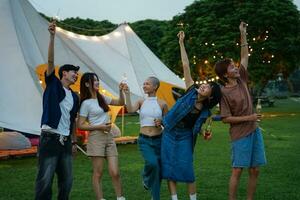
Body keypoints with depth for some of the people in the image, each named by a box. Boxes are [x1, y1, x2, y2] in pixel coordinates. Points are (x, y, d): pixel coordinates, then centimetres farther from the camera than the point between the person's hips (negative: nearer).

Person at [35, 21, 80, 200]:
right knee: (45, 181, -8)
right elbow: (51, 62, -13)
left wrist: (74, 141, 19)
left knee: (67, 180, 9)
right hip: (50, 138, -6)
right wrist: (52, 37, -23)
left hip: (66, 141, 6)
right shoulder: (53, 84, 1)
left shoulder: (75, 97, 17)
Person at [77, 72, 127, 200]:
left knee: (115, 172, 1)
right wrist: (100, 127, -13)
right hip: (96, 138, -6)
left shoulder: (102, 98, 12)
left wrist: (121, 91, 5)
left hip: (109, 137, 6)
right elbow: (80, 125, -9)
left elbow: (120, 103, 22)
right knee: (98, 173, 0)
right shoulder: (86, 103, -7)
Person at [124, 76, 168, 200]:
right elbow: (130, 110, -15)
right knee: (152, 163, -26)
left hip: (158, 140, 1)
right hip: (144, 140, -1)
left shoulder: (162, 104, 1)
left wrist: (161, 123, -11)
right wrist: (127, 94, -19)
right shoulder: (141, 102, 5)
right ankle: (146, 177, 10)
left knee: (158, 169, 4)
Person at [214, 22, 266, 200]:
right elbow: (226, 118, -13)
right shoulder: (224, 93, -12)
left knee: (255, 170, 8)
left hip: (254, 131, 7)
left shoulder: (241, 80, 5)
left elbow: (245, 56, 11)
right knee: (237, 170, -2)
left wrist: (243, 34, 6)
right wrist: (248, 118, -14)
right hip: (240, 134, -7)